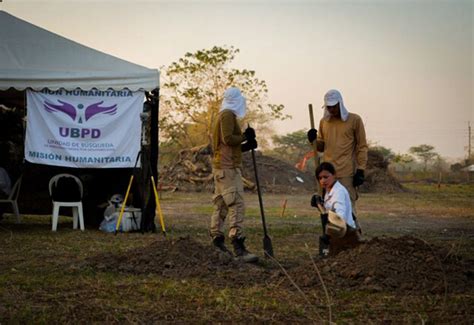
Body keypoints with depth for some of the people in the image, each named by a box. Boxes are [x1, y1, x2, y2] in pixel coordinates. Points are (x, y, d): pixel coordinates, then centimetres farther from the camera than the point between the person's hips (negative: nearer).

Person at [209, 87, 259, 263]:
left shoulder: (223, 115, 22)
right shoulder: (228, 115, -10)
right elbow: (228, 138, -22)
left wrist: (246, 146, 12)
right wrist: (245, 136, -7)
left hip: (221, 167, 11)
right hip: (228, 168, -11)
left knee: (221, 204, 12)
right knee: (236, 204, -16)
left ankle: (217, 240, 16)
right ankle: (238, 246, -22)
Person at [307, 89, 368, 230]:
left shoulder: (354, 120, 0)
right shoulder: (324, 121, 14)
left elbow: (362, 147, -1)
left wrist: (361, 170, -8)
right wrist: (314, 140, -2)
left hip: (347, 173, -5)